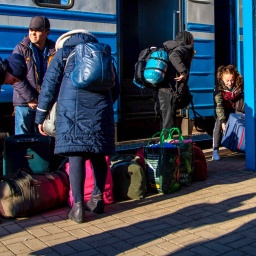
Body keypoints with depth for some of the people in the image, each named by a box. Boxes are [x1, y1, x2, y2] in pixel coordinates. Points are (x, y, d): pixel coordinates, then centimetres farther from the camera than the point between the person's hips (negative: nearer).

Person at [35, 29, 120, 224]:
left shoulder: (63, 52, 17)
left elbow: (49, 86, 10)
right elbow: (116, 89, 25)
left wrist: (40, 117, 14)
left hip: (73, 107, -3)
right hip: (100, 108, 3)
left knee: (75, 154, -5)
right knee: (98, 153, 13)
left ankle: (78, 206, -9)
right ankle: (97, 199, 21)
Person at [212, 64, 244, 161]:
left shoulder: (239, 86, -16)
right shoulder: (218, 89, -23)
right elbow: (219, 106, -26)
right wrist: (223, 121, -33)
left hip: (236, 109, 3)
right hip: (224, 111, -3)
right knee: (218, 124, -25)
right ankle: (215, 150, -25)